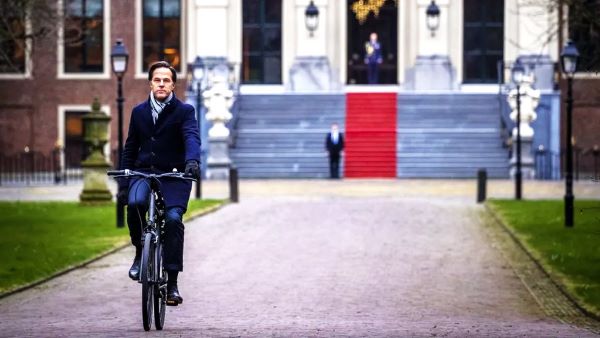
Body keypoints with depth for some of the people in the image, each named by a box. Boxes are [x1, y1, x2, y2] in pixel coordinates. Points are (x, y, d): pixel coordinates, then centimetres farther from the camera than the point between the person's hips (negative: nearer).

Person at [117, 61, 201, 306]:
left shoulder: (184, 111, 1)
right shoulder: (139, 112, 12)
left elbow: (192, 138, -17)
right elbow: (130, 148, 17)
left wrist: (192, 160, -38)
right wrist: (123, 182, 11)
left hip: (173, 175, -2)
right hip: (143, 173, 2)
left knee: (173, 218, -20)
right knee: (135, 203, -29)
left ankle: (172, 283, -12)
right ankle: (140, 252, -4)